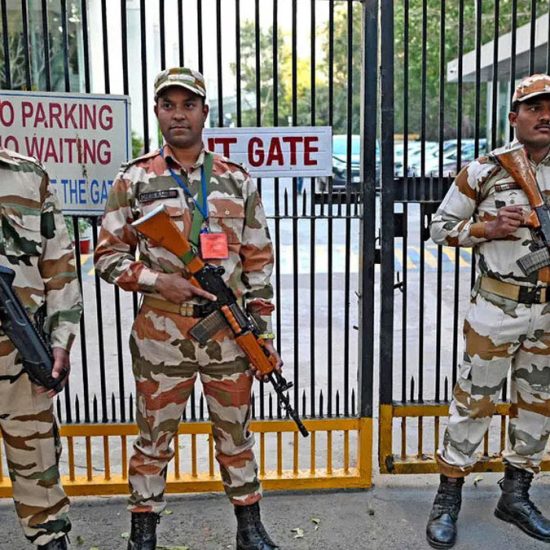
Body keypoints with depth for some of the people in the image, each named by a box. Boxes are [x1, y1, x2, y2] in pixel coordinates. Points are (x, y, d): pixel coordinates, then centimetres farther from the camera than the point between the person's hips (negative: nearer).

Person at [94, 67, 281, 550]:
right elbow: (108, 257, 0)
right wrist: (160, 281, -16)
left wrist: (264, 332, 3)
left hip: (230, 335, 2)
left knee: (236, 435, 15)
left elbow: (259, 261, 7)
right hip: (161, 337, -1)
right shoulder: (134, 180, -1)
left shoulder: (238, 180, 4)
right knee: (154, 439, 11)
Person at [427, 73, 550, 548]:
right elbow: (441, 227, -1)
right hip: (496, 310, -5)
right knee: (474, 402, 1)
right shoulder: (485, 171, -5)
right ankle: (448, 500, 15)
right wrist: (488, 229, -15)